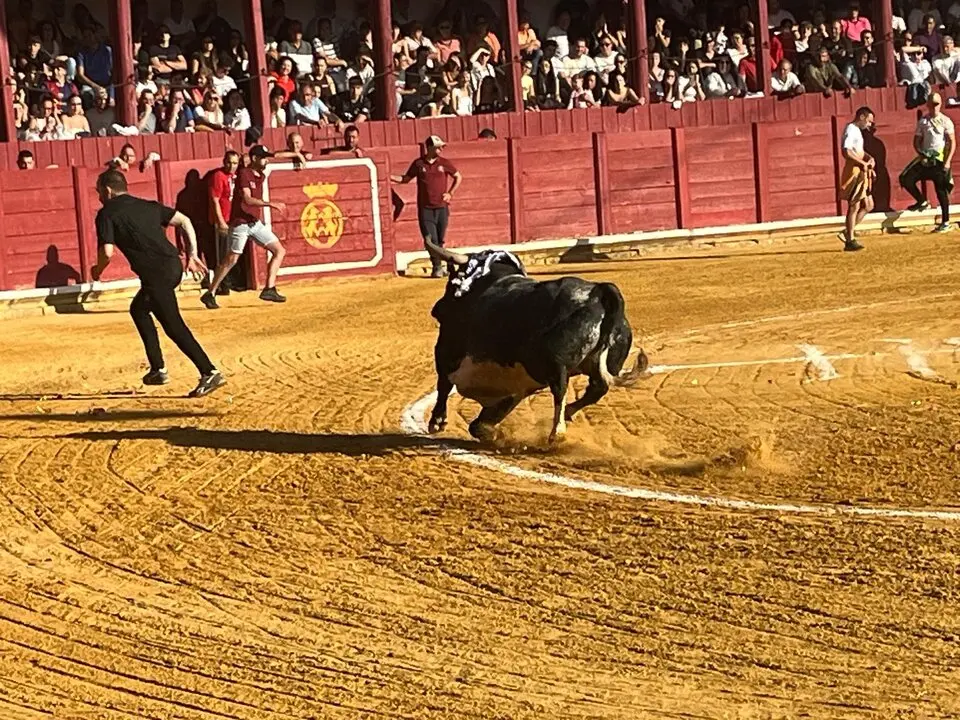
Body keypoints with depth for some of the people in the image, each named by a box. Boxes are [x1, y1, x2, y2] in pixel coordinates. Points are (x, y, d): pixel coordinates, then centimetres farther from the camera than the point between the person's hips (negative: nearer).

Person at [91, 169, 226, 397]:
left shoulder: (107, 214, 1)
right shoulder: (148, 206, 21)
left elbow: (107, 252, -8)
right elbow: (184, 221, 17)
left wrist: (97, 270, 13)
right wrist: (192, 255, 17)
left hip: (156, 273, -8)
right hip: (174, 265, 8)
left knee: (174, 325, -8)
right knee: (138, 309, 27)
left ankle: (209, 372, -18)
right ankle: (157, 369, 27)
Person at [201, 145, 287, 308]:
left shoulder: (261, 177, 12)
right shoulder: (243, 174, -12)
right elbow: (247, 199, -23)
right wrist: (270, 204, -27)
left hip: (255, 223, 8)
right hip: (241, 222, -8)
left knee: (279, 251, 1)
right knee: (232, 259, -9)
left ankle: (269, 289, 0)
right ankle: (210, 294, -2)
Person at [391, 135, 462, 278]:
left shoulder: (444, 163, 3)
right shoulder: (418, 164, 2)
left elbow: (458, 177, 14)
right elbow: (405, 179, 11)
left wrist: (450, 193, 4)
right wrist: (390, 177, -3)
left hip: (442, 207, 1)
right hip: (425, 208, -1)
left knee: (439, 239, 5)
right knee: (431, 239, -9)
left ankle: (437, 267, 17)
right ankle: (437, 267, -5)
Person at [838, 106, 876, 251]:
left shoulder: (857, 131, 19)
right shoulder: (851, 130, -12)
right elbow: (846, 151, -24)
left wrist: (869, 158, 7)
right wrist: (862, 163, -21)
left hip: (862, 173, 10)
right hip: (853, 171, -10)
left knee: (868, 205, 12)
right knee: (854, 206, -6)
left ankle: (848, 233, 15)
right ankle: (850, 241, -2)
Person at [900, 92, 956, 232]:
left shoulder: (945, 121, -4)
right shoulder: (922, 121, 7)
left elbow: (952, 142, -6)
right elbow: (917, 140, 11)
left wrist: (948, 161, -15)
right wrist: (920, 153, -8)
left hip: (940, 160, -4)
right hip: (925, 158, 4)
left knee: (941, 190, -1)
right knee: (906, 179, -7)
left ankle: (945, 222, 7)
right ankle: (922, 202, 14)